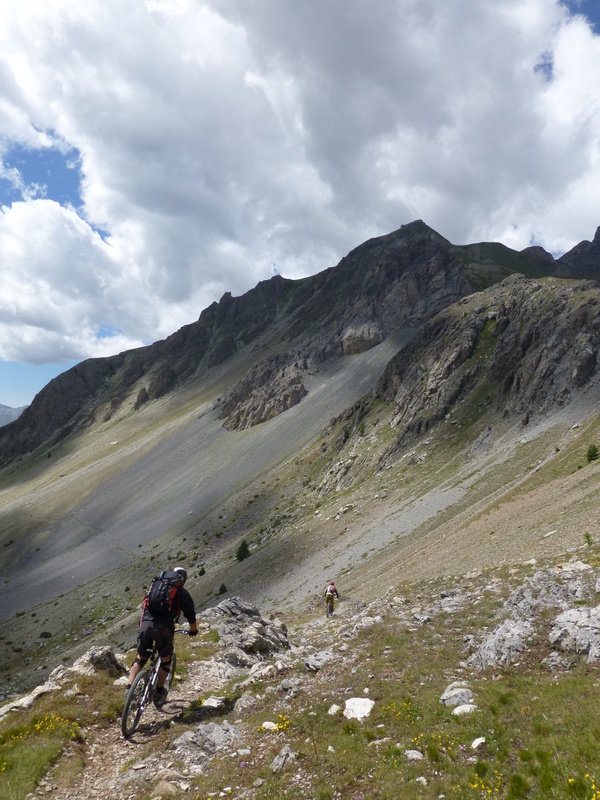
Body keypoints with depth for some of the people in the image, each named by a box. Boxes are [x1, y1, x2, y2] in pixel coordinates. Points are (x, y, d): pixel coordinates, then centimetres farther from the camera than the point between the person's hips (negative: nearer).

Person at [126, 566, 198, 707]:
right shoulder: (182, 593, 14)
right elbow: (190, 615, 16)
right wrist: (193, 630, 35)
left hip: (145, 625, 3)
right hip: (164, 628, -3)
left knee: (140, 658, 21)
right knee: (165, 659, 19)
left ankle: (129, 689, 10)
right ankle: (159, 693, 22)